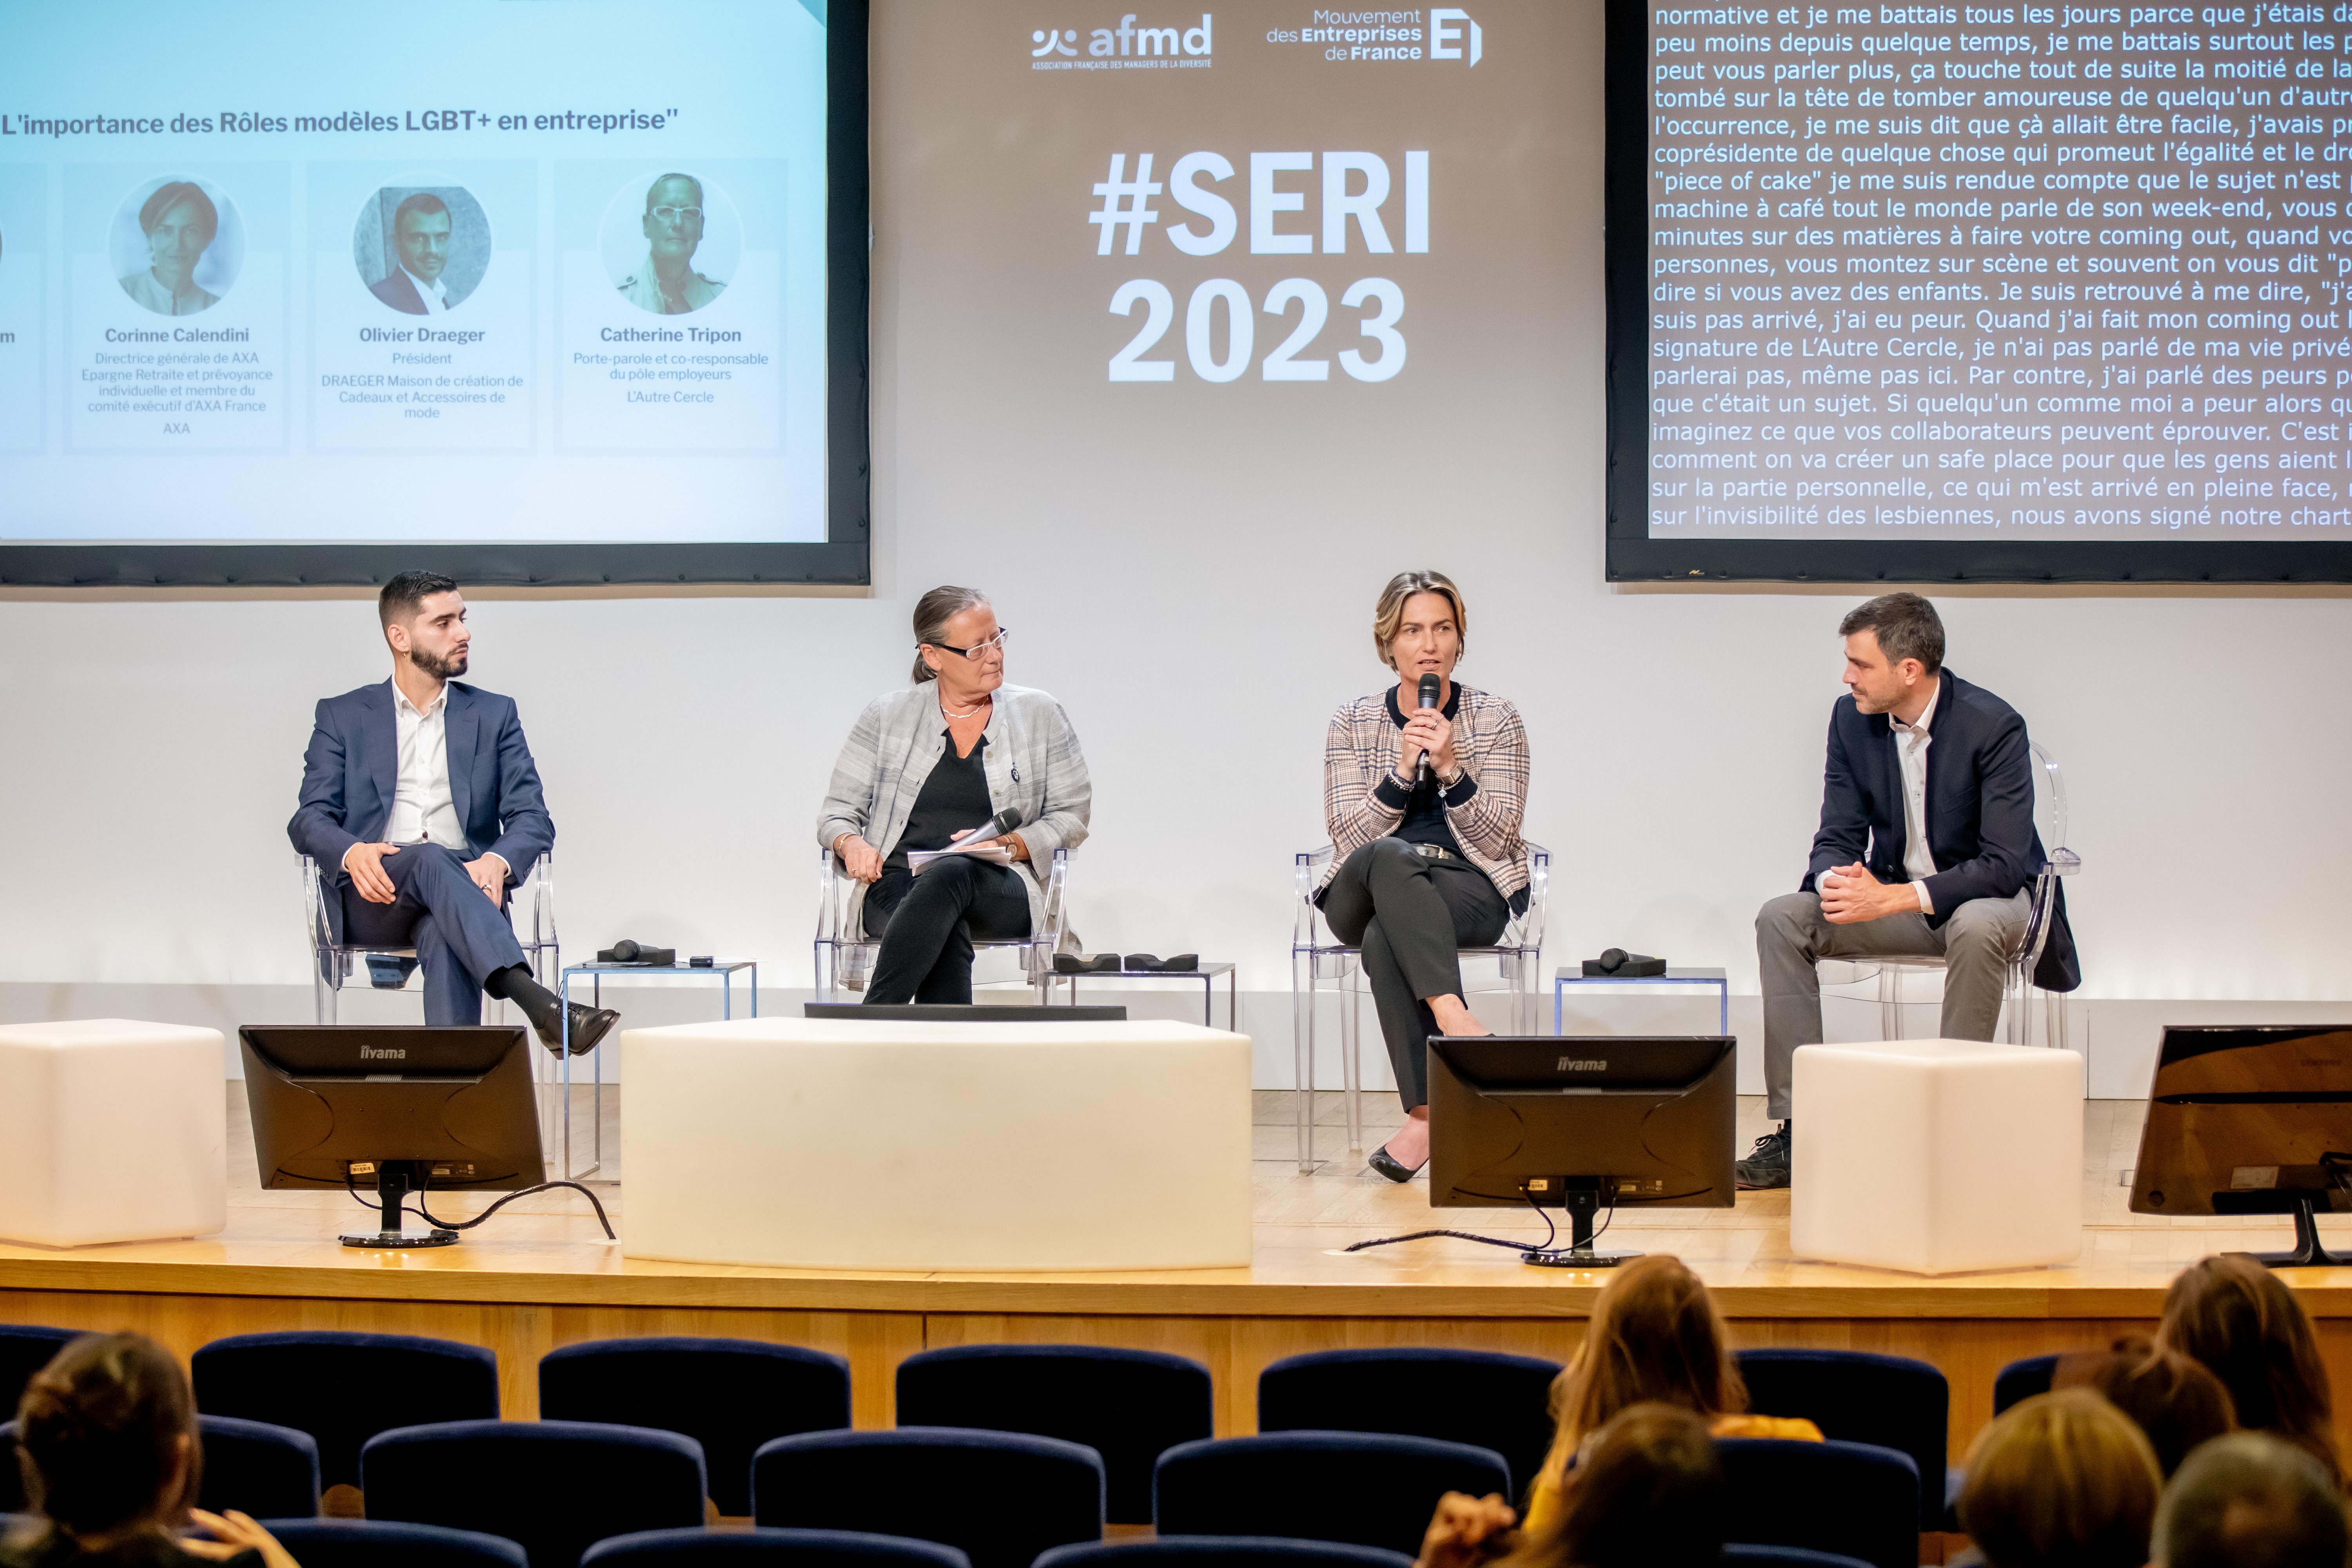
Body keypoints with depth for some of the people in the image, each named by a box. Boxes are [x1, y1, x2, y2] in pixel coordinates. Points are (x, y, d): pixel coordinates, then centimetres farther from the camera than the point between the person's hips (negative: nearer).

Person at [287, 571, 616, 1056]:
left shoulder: (494, 715, 18)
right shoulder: (342, 717, 16)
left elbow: (533, 819, 8)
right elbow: (309, 820, 6)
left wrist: (498, 862, -17)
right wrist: (352, 852, -19)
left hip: (461, 888, 1)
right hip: (372, 898, -1)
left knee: (446, 937, -37)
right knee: (431, 860, -37)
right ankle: (540, 1006, -56)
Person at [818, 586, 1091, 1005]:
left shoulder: (1041, 715, 13)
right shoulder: (886, 716, 13)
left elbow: (1073, 817, 12)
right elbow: (837, 812, 15)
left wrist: (1009, 844, -7)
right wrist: (851, 843, -10)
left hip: (1001, 896, 0)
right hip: (896, 890, 0)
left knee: (951, 876, -39)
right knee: (948, 932, -39)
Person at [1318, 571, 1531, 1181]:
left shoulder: (1496, 721, 5)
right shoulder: (1353, 723, 8)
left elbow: (1496, 838, -3)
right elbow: (1349, 835, -2)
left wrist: (1449, 768, -17)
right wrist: (1403, 771, -16)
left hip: (1469, 892, -1)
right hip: (1363, 895, 1)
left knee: (1384, 940, -36)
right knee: (1389, 857, -37)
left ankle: (1425, 1113, -35)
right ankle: (1453, 1015, -47)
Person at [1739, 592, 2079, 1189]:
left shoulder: (1993, 726, -22)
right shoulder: (1852, 718, -5)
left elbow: (2005, 865, -27)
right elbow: (1838, 837, -1)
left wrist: (1893, 898, -35)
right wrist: (1838, 881, -28)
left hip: (1984, 895, -5)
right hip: (1890, 891, 5)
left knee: (1977, 927, -40)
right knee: (1781, 919, -17)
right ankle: (1798, 1128, -19)